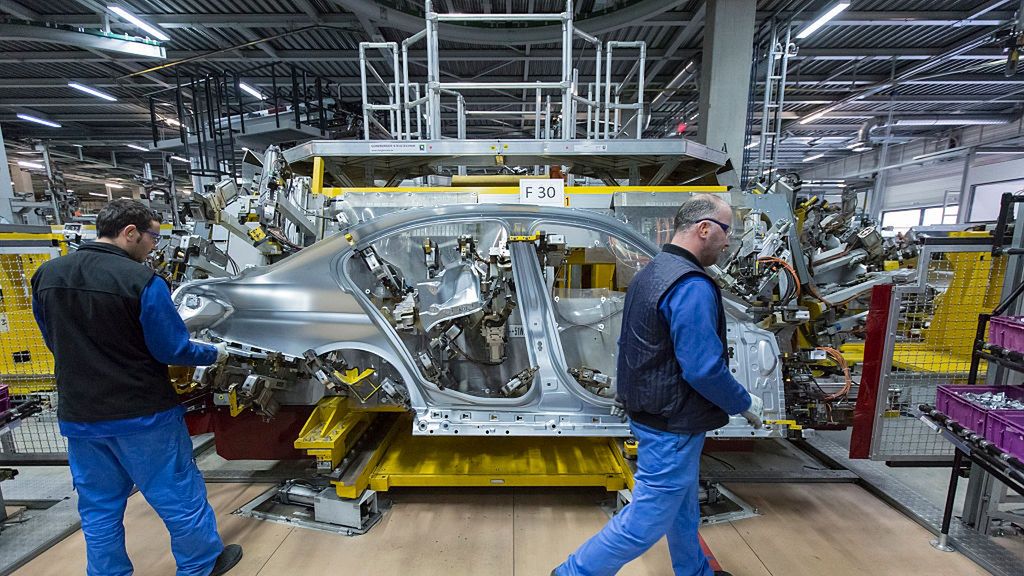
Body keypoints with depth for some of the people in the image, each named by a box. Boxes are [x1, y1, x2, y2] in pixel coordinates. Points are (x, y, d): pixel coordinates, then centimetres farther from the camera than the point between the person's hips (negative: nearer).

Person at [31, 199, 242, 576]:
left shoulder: (46, 275, 1)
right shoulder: (141, 280, -20)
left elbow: (57, 343, 13)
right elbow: (172, 349, -17)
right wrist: (215, 353, 0)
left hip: (78, 417, 6)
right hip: (142, 414, -6)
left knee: (99, 510, 20)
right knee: (178, 497, 12)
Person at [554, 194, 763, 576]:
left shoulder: (650, 273, 7)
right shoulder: (692, 286, -24)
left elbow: (632, 346, 11)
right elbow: (704, 369, -25)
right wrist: (745, 404, -7)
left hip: (650, 412, 10)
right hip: (672, 423, -10)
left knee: (682, 505, 27)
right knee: (648, 518, 7)